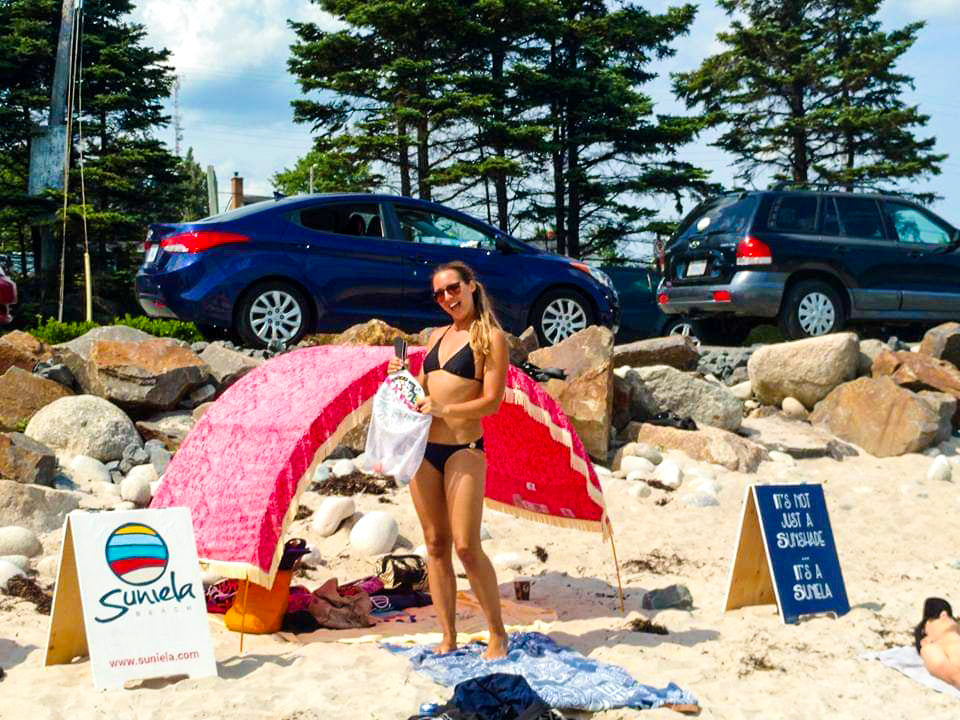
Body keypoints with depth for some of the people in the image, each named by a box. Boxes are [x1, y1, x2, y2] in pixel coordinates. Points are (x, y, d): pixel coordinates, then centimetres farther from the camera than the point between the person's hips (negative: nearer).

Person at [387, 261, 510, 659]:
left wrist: (444, 410, -22)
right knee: (435, 544, 7)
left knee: (466, 546, -8)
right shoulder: (437, 335, 17)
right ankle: (448, 638, 14)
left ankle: (498, 634, 8)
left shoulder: (491, 337, -3)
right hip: (423, 447, 6)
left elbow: (492, 402, -10)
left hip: (464, 448, -6)